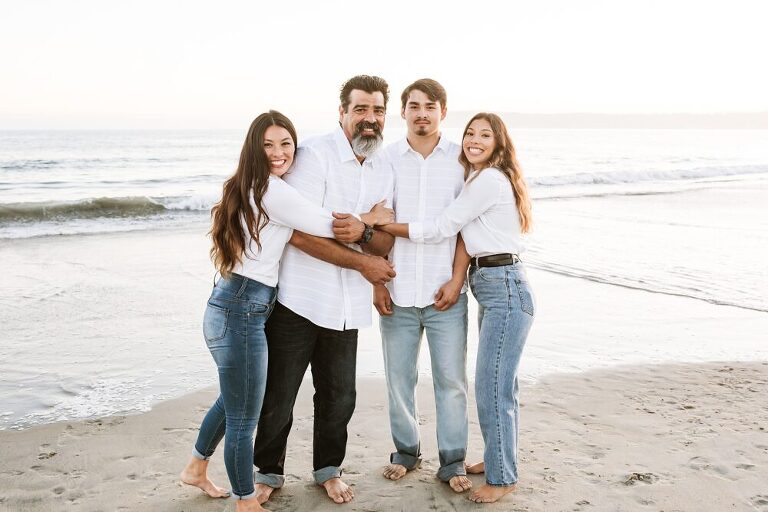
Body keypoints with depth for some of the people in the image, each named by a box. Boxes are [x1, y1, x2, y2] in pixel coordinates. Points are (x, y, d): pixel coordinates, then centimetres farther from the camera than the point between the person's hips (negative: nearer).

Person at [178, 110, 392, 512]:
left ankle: (196, 468, 48)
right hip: (242, 311, -11)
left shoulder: (251, 187, 14)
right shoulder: (273, 191, -16)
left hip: (234, 305, 11)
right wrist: (375, 216, 6)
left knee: (233, 399, 29)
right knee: (243, 418, 3)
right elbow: (329, 226, -11)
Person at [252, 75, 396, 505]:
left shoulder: (384, 171, 8)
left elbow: (386, 244, 6)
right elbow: (300, 233, -19)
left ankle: (329, 469, 36)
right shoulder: (315, 154, -11)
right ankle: (269, 473, 29)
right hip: (298, 300, -5)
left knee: (339, 397, 14)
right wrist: (364, 263, -13)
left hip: (346, 306, 5)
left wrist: (362, 232, -19)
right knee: (278, 397, 8)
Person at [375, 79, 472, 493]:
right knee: (399, 378, 10)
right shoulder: (386, 159, 4)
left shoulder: (461, 159, 1)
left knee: (451, 379, 3)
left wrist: (457, 279, -6)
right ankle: (406, 450, 28)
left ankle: (452, 462, 17)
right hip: (396, 291, 1)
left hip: (445, 291, -1)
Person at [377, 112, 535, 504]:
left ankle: (502, 477, 6)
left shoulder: (490, 179, -14)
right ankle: (499, 458, 32)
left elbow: (441, 228, -15)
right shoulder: (481, 179, 18)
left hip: (504, 288, -10)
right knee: (500, 383, 19)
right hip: (493, 288, 10)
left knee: (491, 386, -6)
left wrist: (381, 225, -12)